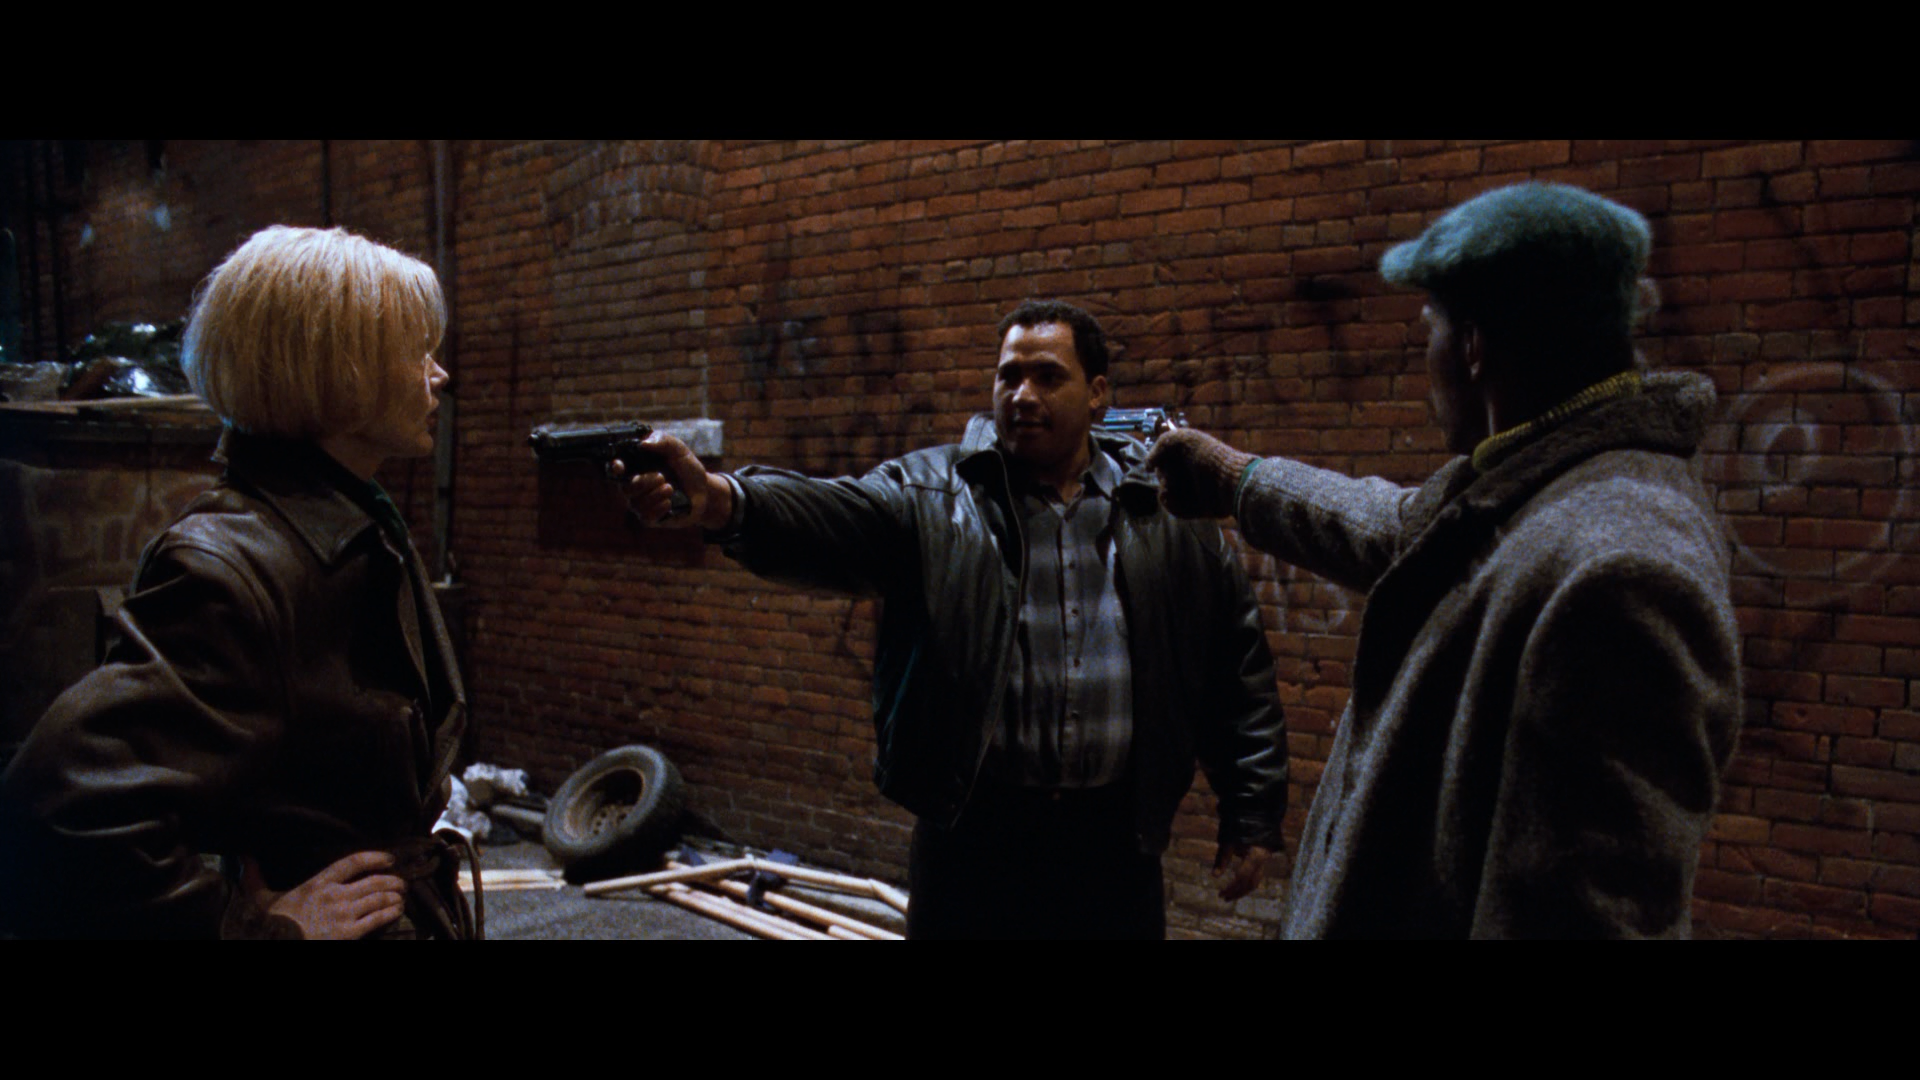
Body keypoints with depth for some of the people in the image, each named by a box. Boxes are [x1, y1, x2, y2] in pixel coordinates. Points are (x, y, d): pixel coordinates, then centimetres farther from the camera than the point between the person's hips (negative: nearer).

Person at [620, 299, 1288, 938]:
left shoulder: (1171, 511, 4)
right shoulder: (929, 494, -1)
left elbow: (1239, 667, 6)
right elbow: (828, 517, -21)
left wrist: (1251, 817, 3)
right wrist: (723, 500, -42)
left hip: (1114, 844, 1)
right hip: (972, 838, -1)